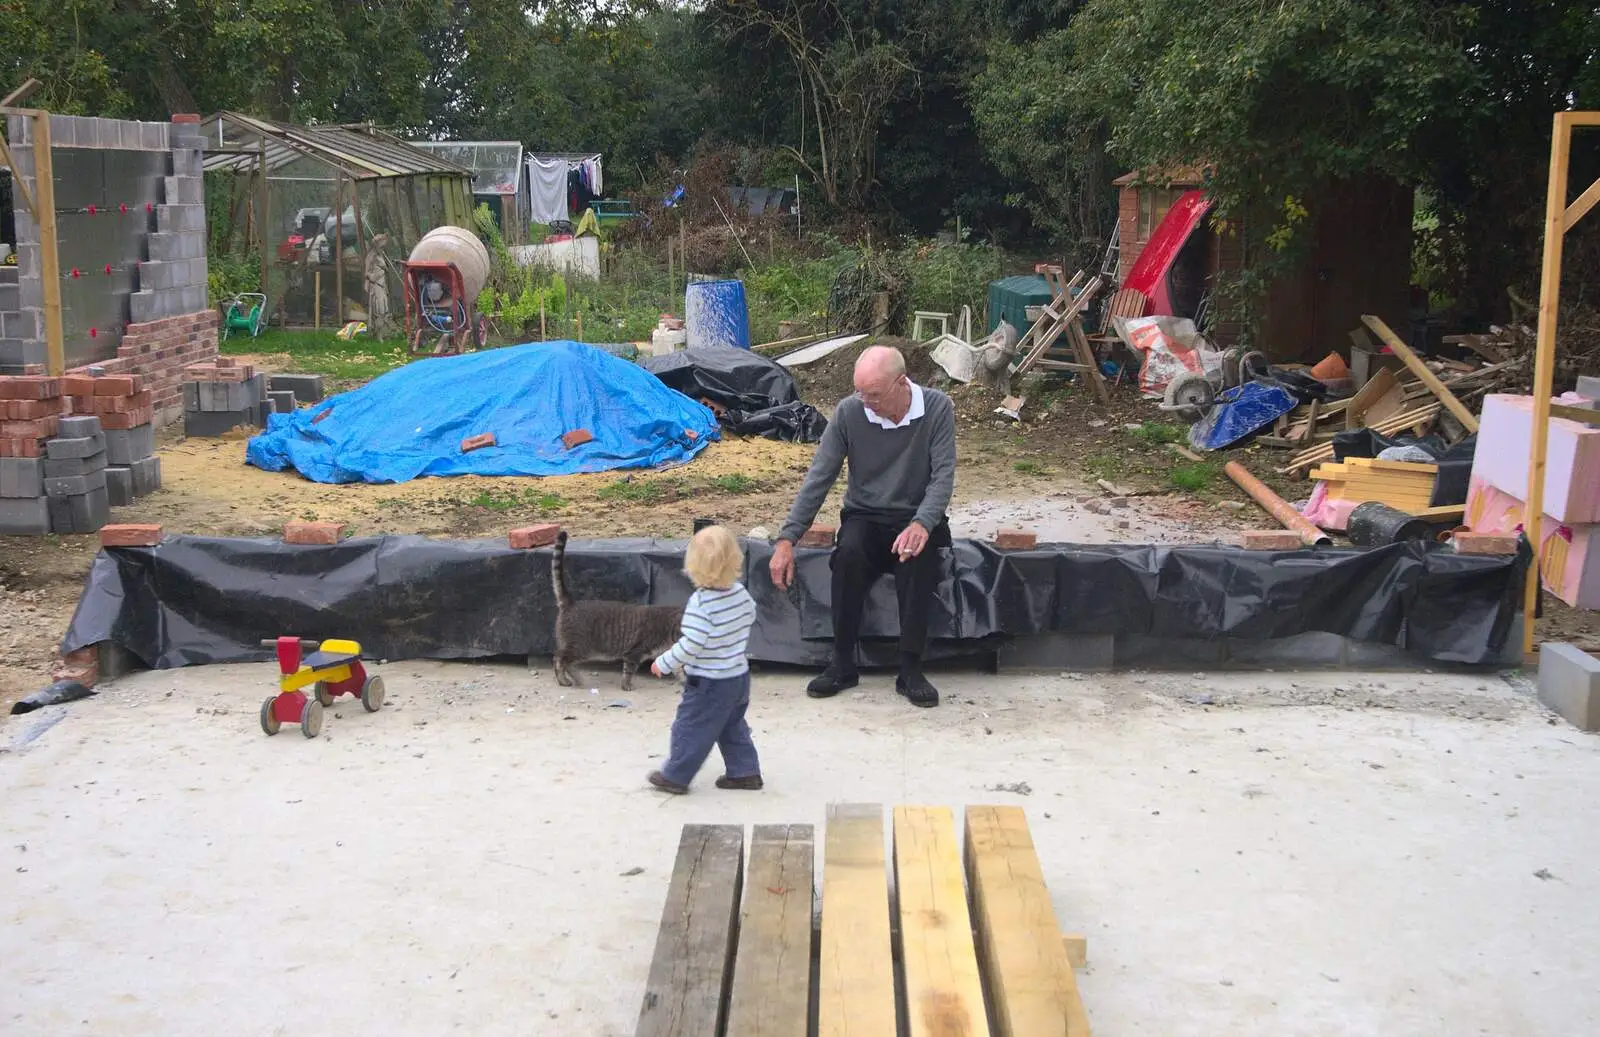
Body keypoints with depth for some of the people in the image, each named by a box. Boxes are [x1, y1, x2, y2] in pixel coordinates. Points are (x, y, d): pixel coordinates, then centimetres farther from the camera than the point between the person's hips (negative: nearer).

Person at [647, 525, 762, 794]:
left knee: (690, 727, 8)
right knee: (732, 726, 23)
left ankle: (675, 776, 19)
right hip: (740, 675, 7)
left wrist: (664, 664, -14)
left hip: (710, 683, -7)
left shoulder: (701, 603, -27)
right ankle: (745, 771, 28)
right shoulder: (741, 592, -5)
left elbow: (690, 645, -28)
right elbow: (749, 617, 13)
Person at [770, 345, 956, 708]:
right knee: (849, 552, -33)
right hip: (865, 517, 1)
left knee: (919, 553, -36)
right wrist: (787, 539, -15)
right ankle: (843, 664, -20)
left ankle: (910, 668, -28)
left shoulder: (937, 409, -10)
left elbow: (943, 476, -15)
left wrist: (921, 524, -35)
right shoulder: (849, 411, -7)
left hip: (916, 518, -1)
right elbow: (818, 477, -7)